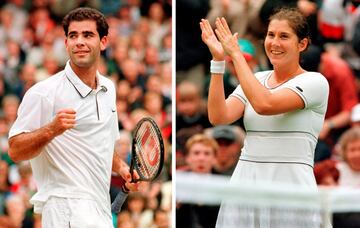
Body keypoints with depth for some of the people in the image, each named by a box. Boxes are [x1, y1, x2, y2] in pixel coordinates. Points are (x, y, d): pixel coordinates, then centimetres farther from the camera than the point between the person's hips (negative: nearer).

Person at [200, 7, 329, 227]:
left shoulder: (315, 82, -4)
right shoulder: (255, 80, 14)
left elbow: (264, 104, -20)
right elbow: (218, 116, -2)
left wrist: (236, 54, -14)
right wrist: (218, 60, -6)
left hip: (290, 188, -5)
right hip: (245, 185, 5)